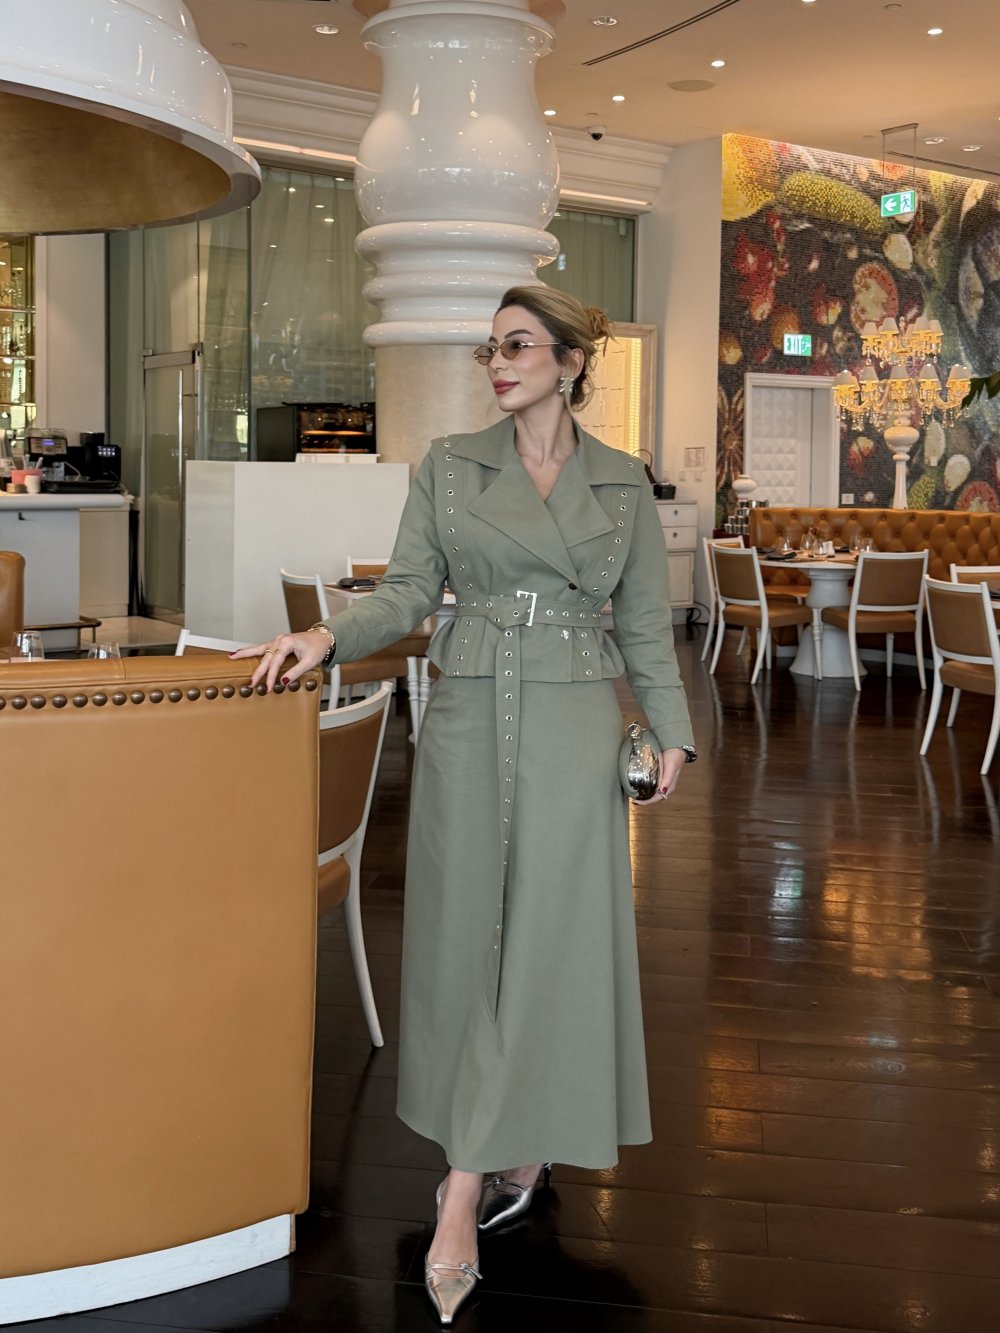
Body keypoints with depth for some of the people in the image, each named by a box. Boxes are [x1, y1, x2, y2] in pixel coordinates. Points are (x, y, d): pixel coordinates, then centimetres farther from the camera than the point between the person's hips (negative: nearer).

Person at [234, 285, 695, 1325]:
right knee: (465, 926, 5)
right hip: (468, 716, 1)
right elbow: (409, 592, 1)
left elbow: (646, 624, 9)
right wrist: (329, 635, -16)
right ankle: (513, 1147, 23)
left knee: (549, 934, -6)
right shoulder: (449, 465, 7)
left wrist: (669, 731, 1)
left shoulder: (623, 484, 6)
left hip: (573, 726, -1)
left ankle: (468, 1183, -2)